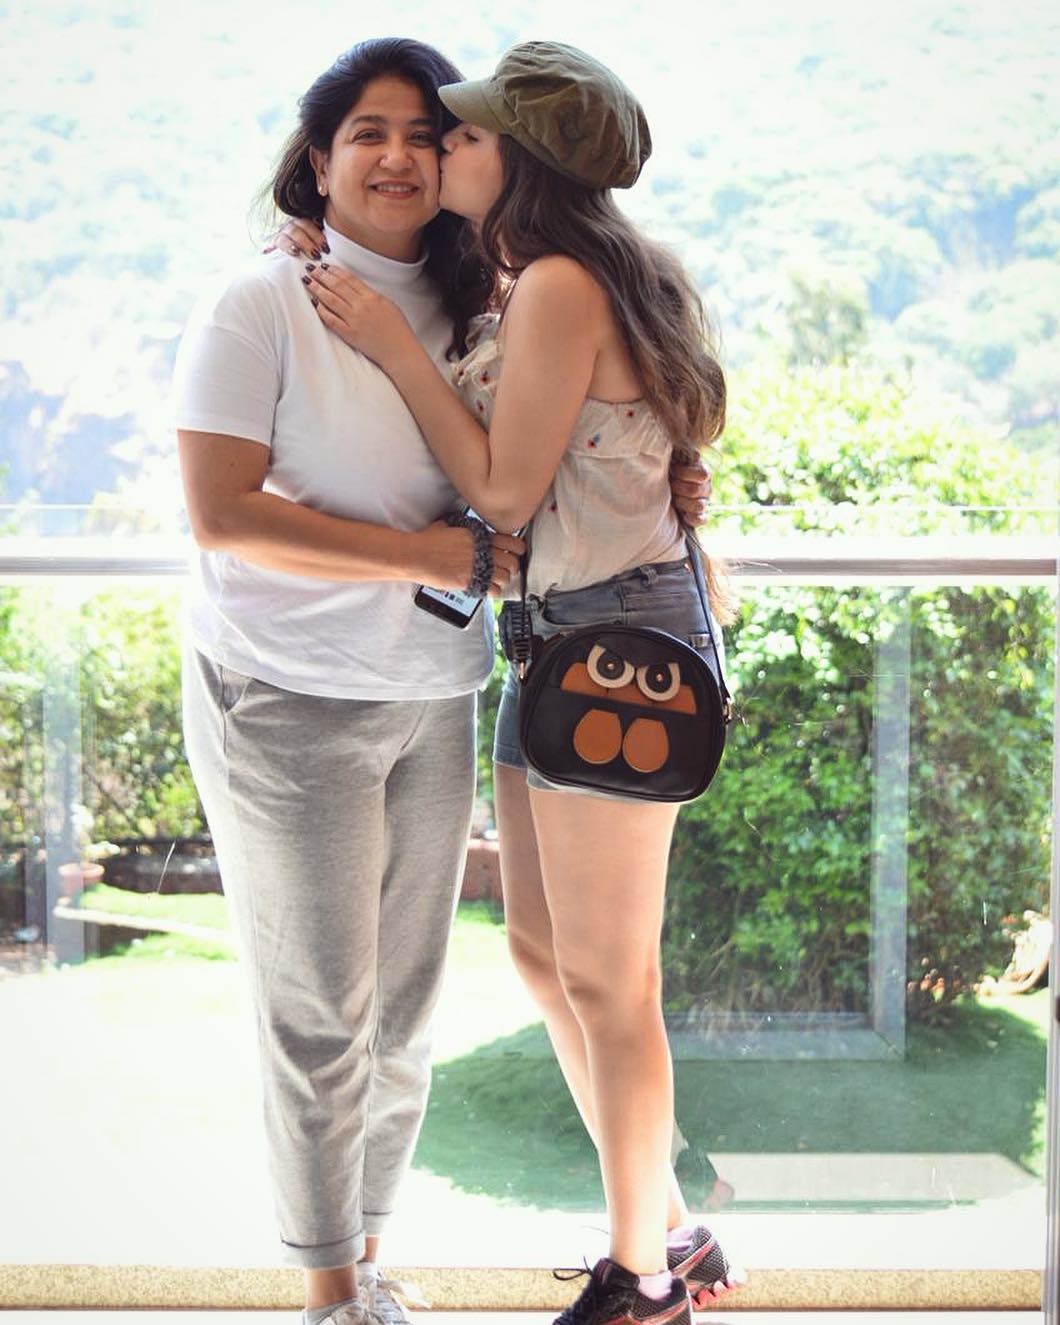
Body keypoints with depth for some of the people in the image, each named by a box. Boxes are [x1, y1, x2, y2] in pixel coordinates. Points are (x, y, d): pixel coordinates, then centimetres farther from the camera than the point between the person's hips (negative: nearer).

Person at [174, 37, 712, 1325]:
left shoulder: (472, 311, 7)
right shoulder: (260, 308, -10)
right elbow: (221, 513, -18)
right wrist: (427, 556, -20)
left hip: (434, 703, 5)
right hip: (289, 702, -5)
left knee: (405, 1010, 13)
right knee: (320, 1015, 3)